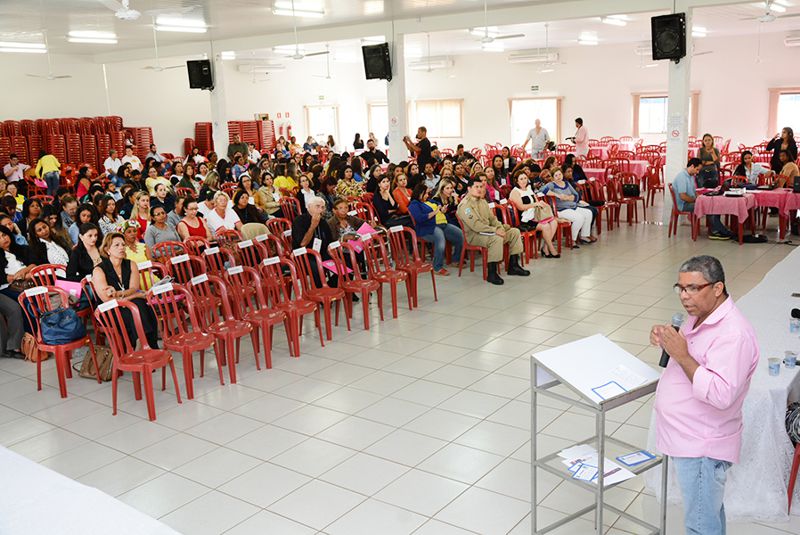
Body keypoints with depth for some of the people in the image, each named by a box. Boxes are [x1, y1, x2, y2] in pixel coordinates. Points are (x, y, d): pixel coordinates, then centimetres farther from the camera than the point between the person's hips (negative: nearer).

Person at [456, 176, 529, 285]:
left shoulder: (482, 201, 15)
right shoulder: (465, 204, -16)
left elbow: (492, 218, 18)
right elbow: (475, 225, -24)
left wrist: (500, 228, -3)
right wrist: (495, 230, -24)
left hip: (488, 230, 10)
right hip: (474, 235, -10)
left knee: (515, 232, 3)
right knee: (497, 238, -37)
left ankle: (513, 266, 7)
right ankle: (492, 274, -28)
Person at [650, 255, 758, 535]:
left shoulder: (733, 334, -26)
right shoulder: (700, 315, 4)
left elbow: (721, 395, -32)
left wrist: (681, 354, -30)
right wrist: (667, 338, -1)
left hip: (702, 448, -9)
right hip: (687, 438, 9)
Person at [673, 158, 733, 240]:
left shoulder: (691, 176, 16)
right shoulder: (682, 177, -17)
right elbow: (683, 196, -24)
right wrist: (696, 200, -13)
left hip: (691, 202, 10)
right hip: (684, 205, -10)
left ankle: (714, 232, -10)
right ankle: (722, 231, -11)